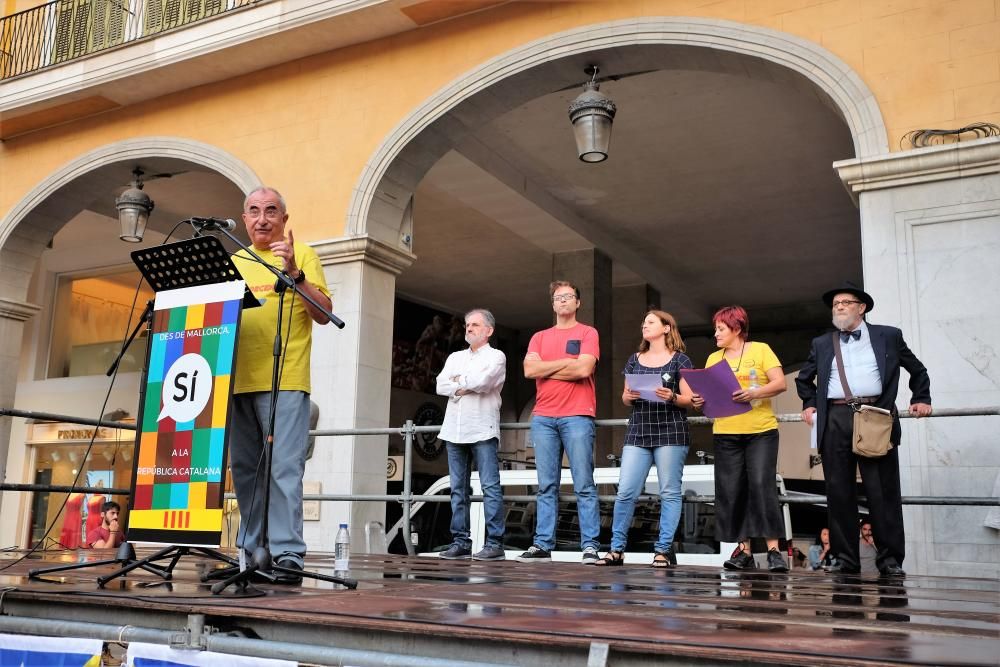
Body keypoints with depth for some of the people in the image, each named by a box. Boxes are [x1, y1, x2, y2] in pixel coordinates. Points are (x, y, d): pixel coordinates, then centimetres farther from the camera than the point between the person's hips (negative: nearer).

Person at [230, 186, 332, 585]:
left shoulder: (302, 255, 4)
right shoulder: (234, 262, 19)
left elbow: (324, 314, -5)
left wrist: (294, 273, -16)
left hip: (284, 383, -5)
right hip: (237, 382, 6)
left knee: (283, 469, -10)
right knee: (245, 471, 9)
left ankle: (287, 553, -7)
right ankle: (253, 550, 18)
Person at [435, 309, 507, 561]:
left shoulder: (496, 356, 5)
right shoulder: (455, 357, 21)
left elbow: (483, 381, -13)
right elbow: (441, 385, 6)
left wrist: (458, 381, 3)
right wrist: (467, 387, -8)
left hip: (482, 430, -5)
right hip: (455, 430, 6)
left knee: (490, 487, -8)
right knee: (458, 489, 5)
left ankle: (494, 543, -7)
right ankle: (460, 542, 9)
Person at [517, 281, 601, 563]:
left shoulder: (587, 333, 7)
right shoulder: (539, 337, 18)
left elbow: (584, 369, -9)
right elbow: (529, 370, 2)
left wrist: (546, 369, 0)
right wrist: (567, 361, -3)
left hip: (577, 417, -4)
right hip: (543, 418, 4)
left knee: (584, 485, -5)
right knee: (546, 486, 3)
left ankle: (590, 546, -3)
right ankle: (542, 545, 5)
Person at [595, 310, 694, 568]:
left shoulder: (679, 360, 3)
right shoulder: (635, 360, 16)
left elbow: (688, 399, 0)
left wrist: (672, 397, -20)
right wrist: (627, 396, -5)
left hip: (670, 433, -3)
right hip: (638, 433, 4)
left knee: (669, 493, -1)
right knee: (625, 492, -2)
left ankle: (664, 550, 7)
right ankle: (617, 549, 6)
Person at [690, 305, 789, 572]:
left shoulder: (761, 350, 4)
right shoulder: (714, 358, 15)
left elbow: (780, 383, -4)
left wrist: (753, 393, -20)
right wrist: (699, 401, -8)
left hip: (761, 431, -4)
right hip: (726, 433, 4)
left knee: (762, 484, -12)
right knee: (731, 490, 1)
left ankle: (773, 550, -6)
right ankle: (744, 550, 8)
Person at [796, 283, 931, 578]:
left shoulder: (889, 336, 13)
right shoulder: (821, 344, 18)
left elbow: (917, 369, 22)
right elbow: (803, 379, 30)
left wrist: (921, 399, 14)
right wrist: (809, 404, 19)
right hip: (834, 421, 2)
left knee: (883, 491, -3)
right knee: (839, 492, 1)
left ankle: (890, 558, 5)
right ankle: (845, 559, 7)